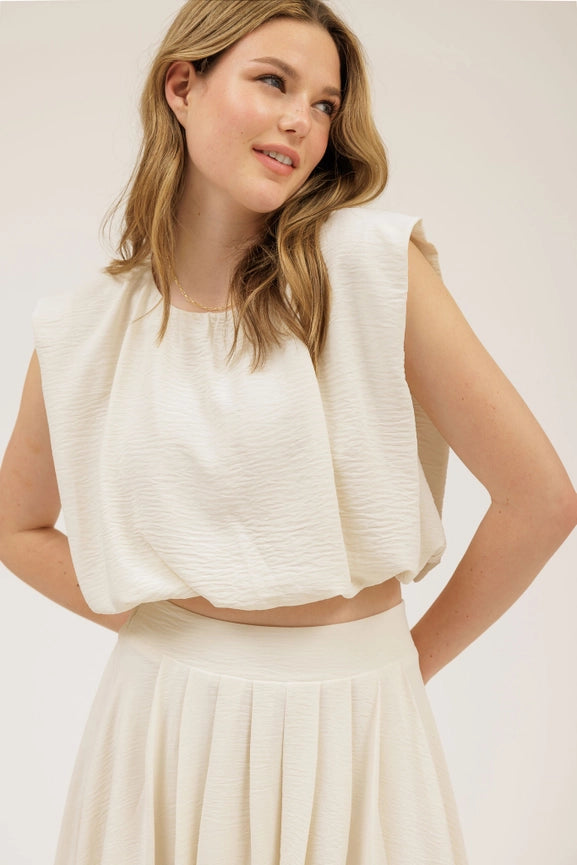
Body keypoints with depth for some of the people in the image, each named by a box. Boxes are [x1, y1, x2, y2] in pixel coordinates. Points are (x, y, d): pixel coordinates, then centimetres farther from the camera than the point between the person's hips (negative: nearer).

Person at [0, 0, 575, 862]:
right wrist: (158, 626, 3)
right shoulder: (84, 333, -4)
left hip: (349, 729, -1)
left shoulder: (372, 264, -13)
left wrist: (411, 658, -1)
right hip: (162, 724, 2)